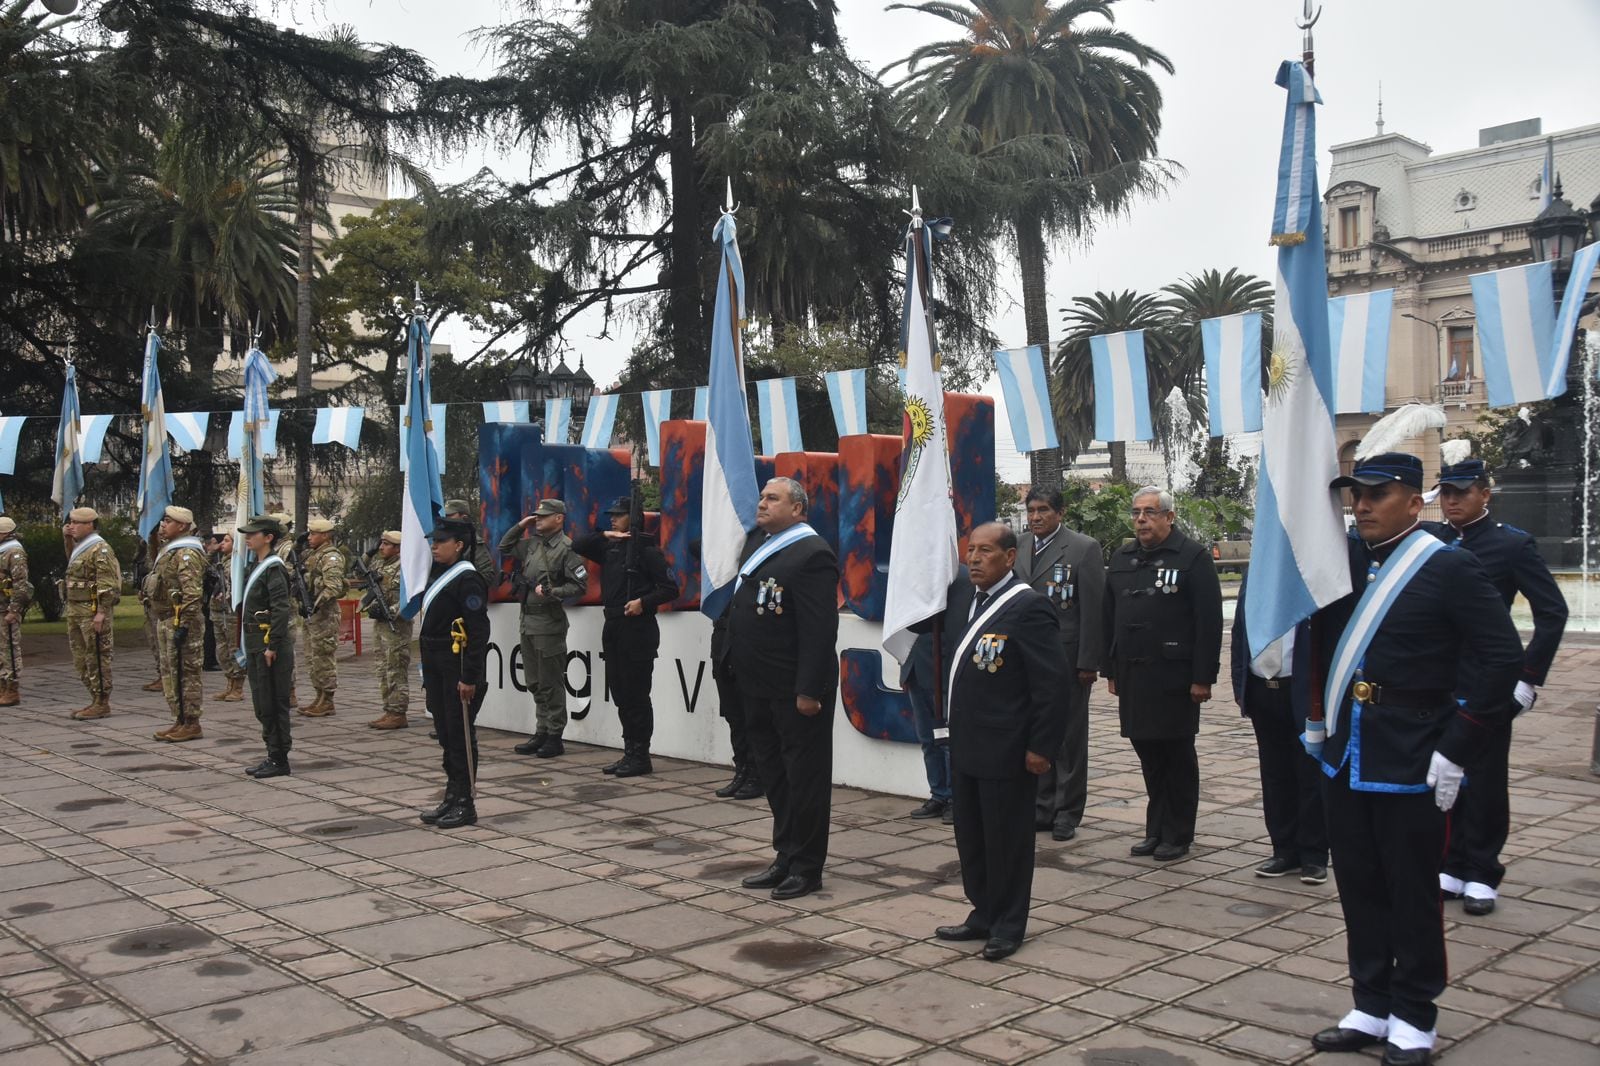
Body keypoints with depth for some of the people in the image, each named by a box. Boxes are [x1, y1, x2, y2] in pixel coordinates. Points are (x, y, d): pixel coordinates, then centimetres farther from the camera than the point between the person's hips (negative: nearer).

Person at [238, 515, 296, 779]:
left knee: (273, 704, -5)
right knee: (262, 704, 14)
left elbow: (281, 610, -21)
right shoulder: (257, 566, 17)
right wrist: (249, 648, 19)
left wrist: (272, 646, -23)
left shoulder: (274, 568, -13)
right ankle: (273, 755, 22)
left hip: (271, 644, -10)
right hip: (256, 645, 10)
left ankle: (279, 761, 2)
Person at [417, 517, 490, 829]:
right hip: (437, 669, 9)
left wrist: (470, 677, -20)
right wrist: (427, 671, 19)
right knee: (445, 735, 14)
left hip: (458, 670, -9)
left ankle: (465, 804, 7)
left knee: (461, 736, -1)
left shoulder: (467, 579, -14)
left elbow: (479, 631, -19)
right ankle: (451, 799, 23)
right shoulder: (438, 574, 14)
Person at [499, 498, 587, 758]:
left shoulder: (565, 548, -10)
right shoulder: (532, 544, 13)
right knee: (536, 683, 13)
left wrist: (552, 592, -22)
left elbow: (579, 583, -14)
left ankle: (554, 737, 4)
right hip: (527, 620, 8)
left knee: (551, 683, -3)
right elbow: (504, 548, 25)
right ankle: (541, 733, 21)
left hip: (549, 622, -8)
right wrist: (520, 526, 13)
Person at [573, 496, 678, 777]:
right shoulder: (610, 548, 14)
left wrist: (644, 602, -23)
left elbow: (670, 588, -10)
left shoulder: (647, 550, -7)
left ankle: (640, 756, 3)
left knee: (636, 695, -4)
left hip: (638, 630, -8)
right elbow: (577, 546, 16)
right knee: (620, 694, 10)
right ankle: (630, 753, 18)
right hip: (613, 627, 8)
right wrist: (604, 535, 4)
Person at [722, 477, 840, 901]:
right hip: (759, 686, 9)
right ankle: (785, 857, 29)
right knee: (774, 775, 17)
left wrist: (809, 689, -22)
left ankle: (807, 867, 14)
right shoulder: (757, 543, 13)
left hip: (795, 690, -9)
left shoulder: (812, 553, -15)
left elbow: (820, 630, -20)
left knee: (804, 777, 3)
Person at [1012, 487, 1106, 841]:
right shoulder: (1018, 548, 9)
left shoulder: (1084, 548, -6)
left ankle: (1067, 813, 15)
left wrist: (1088, 662, -13)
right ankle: (1042, 808, 22)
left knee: (1069, 738, 5)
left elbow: (1094, 609, -9)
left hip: (1067, 658, -5)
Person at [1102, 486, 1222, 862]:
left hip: (1174, 677, -6)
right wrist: (1112, 671, 12)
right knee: (1148, 754, 12)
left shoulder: (1193, 557, -6)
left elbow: (1209, 622, -10)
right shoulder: (1121, 559, 13)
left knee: (1178, 756, 5)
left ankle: (1178, 835, 14)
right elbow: (1109, 619, 16)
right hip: (1133, 676, 6)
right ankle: (1156, 830, 23)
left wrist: (1202, 677, -14)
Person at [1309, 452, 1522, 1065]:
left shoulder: (1450, 568, -9)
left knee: (1412, 893, 6)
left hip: (1410, 764, -5)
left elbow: (1504, 658, -13)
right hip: (1343, 756, 5)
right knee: (1360, 889, 13)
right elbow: (1319, 639, 19)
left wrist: (1455, 749, -15)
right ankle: (1372, 1009, 26)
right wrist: (1316, 719, 11)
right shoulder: (1340, 558, 6)